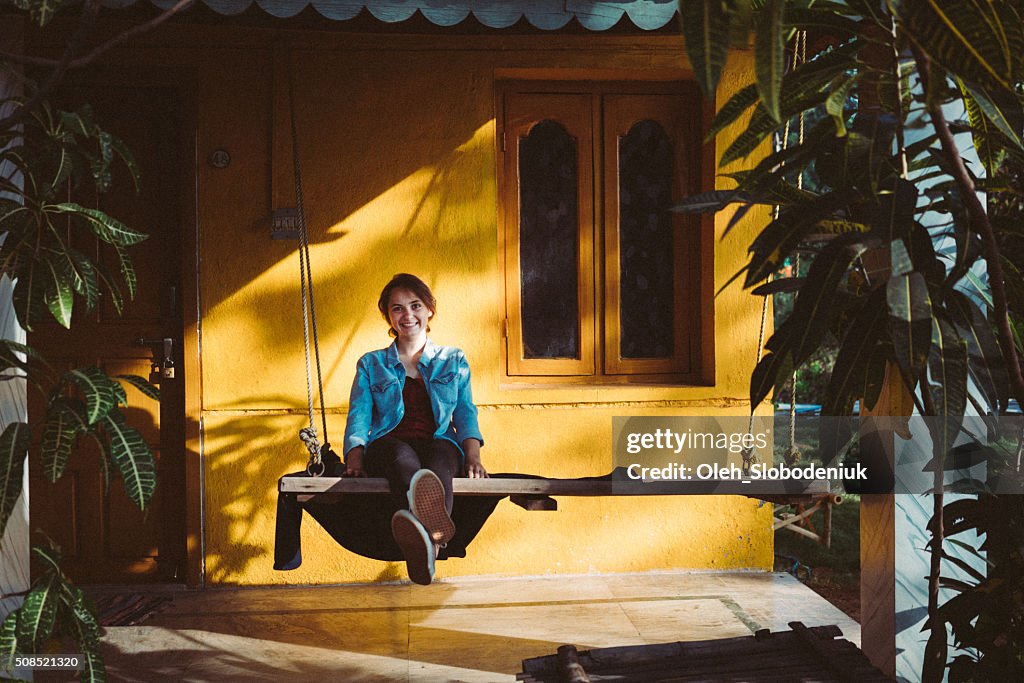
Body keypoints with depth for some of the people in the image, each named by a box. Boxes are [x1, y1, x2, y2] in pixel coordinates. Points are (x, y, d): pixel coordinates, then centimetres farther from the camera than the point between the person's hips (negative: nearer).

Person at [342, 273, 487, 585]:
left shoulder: (454, 360, 26)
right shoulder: (371, 364, 24)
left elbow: (465, 413, 14)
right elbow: (359, 416, 10)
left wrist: (473, 455, -7)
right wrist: (355, 458, -11)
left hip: (440, 445, 1)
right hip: (388, 448, 0)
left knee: (440, 455, -39)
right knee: (402, 456, -39)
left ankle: (426, 541, -74)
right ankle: (422, 538, -73)